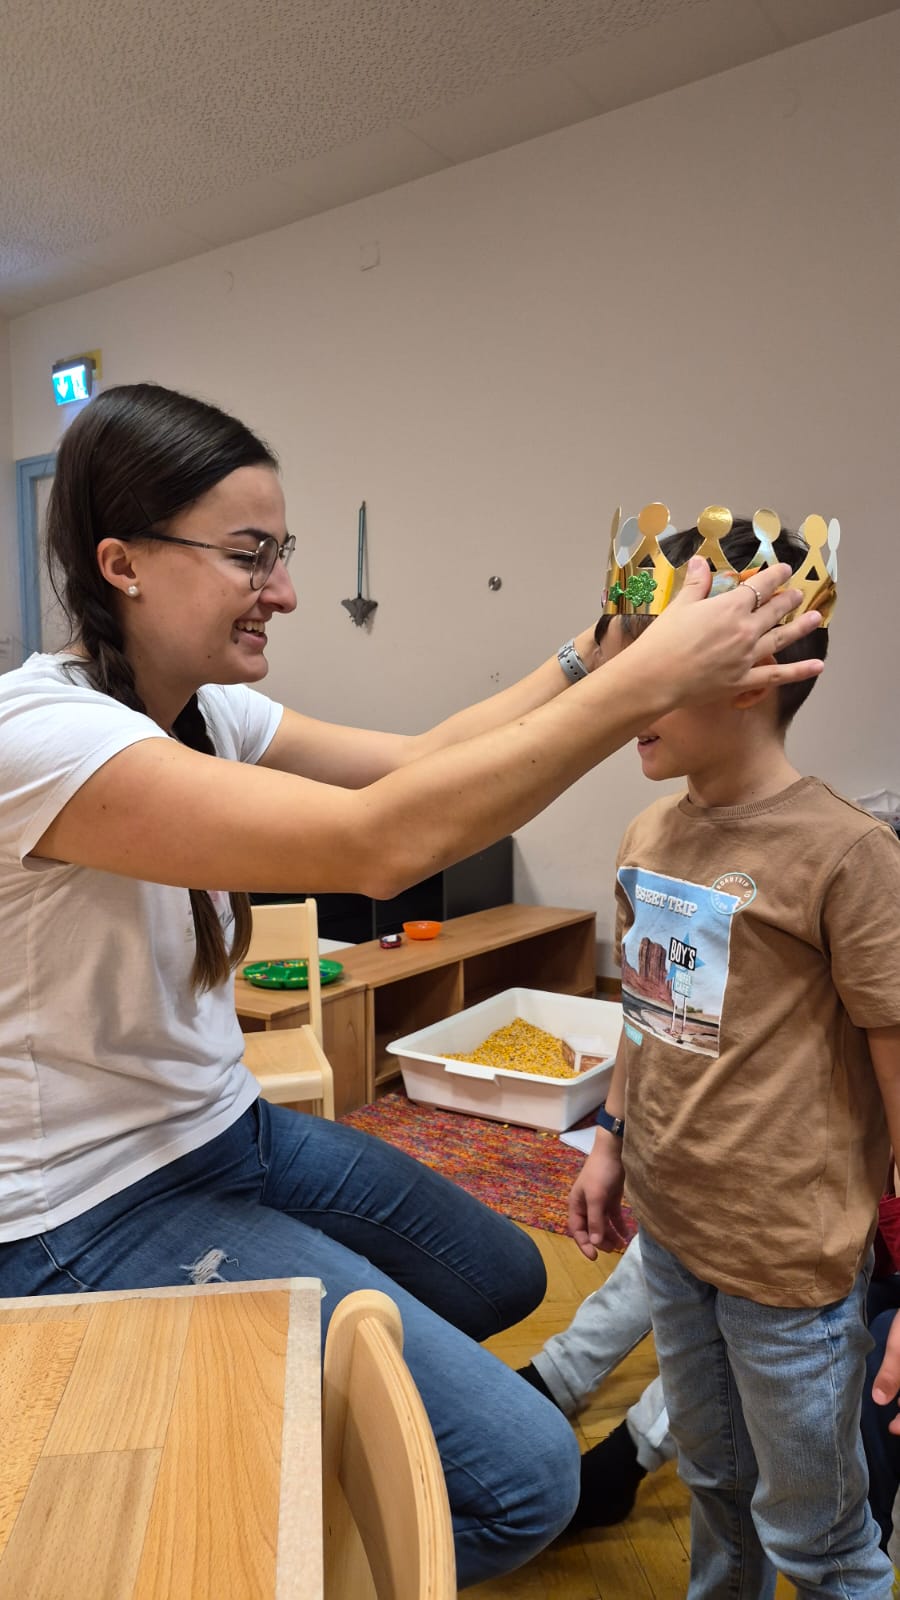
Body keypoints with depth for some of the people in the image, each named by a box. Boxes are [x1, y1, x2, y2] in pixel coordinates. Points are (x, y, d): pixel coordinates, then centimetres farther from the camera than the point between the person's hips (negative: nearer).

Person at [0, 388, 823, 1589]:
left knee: (503, 1281, 22)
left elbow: (410, 760, 0)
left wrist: (593, 652, -10)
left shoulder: (211, 710, 0)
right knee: (520, 1479, -14)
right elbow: (381, 842, -38)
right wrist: (651, 679, -32)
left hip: (224, 1128, 9)